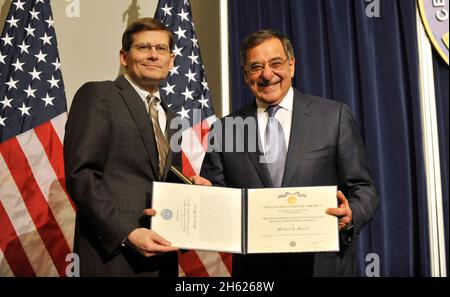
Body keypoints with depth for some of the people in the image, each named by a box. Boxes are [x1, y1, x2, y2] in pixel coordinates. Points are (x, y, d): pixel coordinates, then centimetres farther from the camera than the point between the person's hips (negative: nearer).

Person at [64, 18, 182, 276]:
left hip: (161, 251, 7)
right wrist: (127, 232, -20)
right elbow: (80, 174, -12)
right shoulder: (97, 95, -4)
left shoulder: (170, 118, 17)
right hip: (113, 252, -6)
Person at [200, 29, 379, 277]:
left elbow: (363, 189, 0)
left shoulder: (334, 116, -1)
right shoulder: (225, 130, 2)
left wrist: (351, 216, -19)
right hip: (253, 268, 1)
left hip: (324, 264, -1)